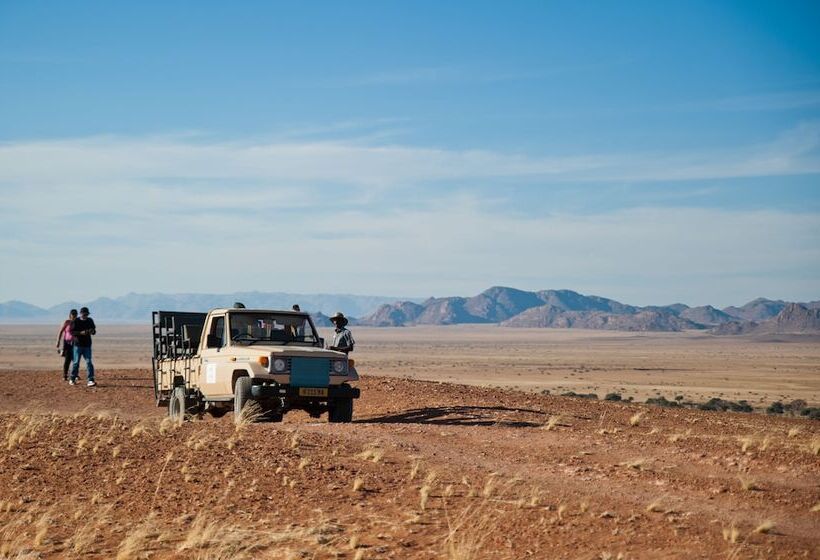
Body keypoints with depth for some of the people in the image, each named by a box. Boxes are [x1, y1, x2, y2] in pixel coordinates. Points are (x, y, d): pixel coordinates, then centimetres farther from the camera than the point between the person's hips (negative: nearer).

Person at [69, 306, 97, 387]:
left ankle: (91, 380, -10)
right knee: (76, 362, 3)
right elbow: (71, 332, -7)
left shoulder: (90, 321, 9)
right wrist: (81, 333, -21)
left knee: (89, 362, -6)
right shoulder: (75, 321, -2)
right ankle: (72, 379, 18)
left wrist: (92, 331, -9)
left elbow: (94, 331, 15)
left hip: (87, 345, 3)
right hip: (78, 345, -2)